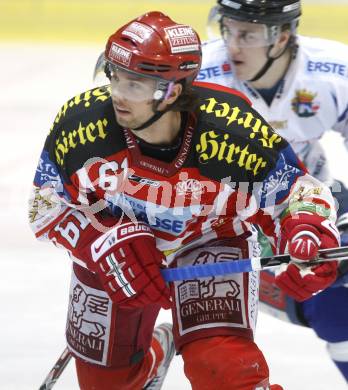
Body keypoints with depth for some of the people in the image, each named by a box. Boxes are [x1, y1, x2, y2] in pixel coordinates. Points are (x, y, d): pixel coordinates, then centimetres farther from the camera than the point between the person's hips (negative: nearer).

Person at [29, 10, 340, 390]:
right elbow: (48, 202, -13)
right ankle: (150, 356, 53)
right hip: (113, 235, 3)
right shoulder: (81, 120, -29)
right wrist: (104, 244, -29)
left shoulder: (233, 130, -34)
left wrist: (310, 236, -40)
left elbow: (297, 189, -19)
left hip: (212, 240, -3)